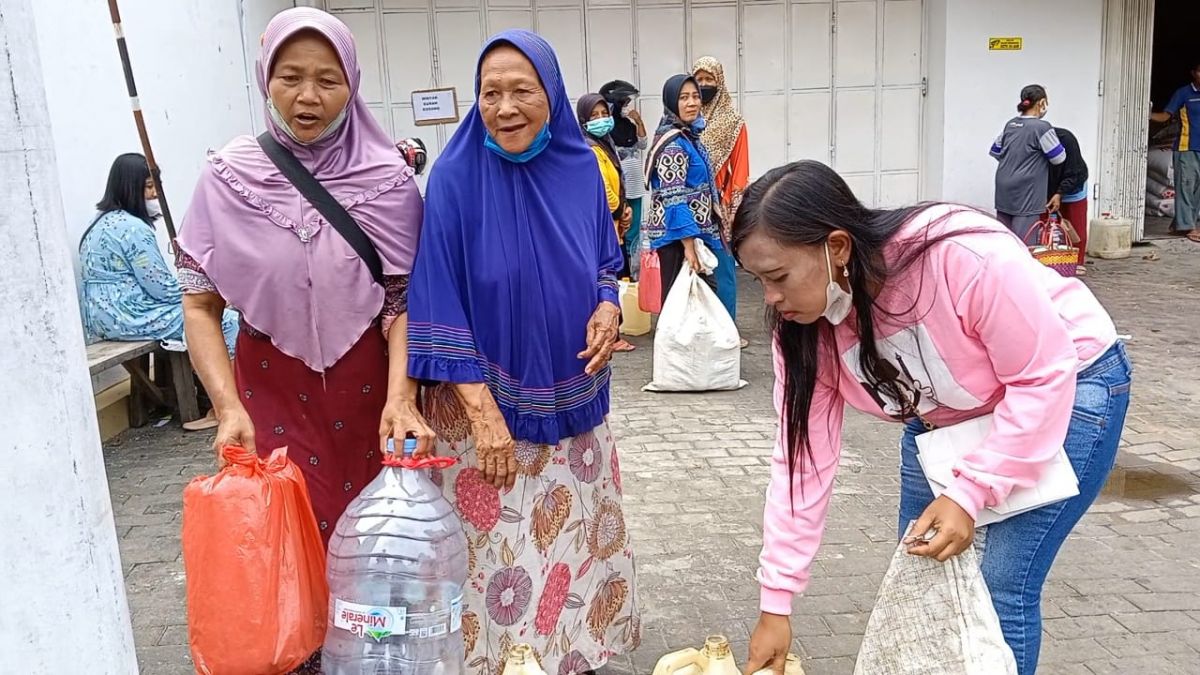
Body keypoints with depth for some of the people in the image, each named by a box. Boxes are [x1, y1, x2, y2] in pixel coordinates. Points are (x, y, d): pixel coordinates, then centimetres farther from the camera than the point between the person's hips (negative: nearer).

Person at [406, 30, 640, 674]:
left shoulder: (580, 168, -2)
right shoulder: (454, 178, -13)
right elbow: (441, 303, -14)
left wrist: (608, 305, -10)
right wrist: (483, 412, -19)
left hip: (572, 393, 4)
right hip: (485, 398, -4)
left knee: (579, 534, 15)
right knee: (500, 548, 4)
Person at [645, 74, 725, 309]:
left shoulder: (689, 135, 12)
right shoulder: (673, 142, -16)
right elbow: (673, 197, -22)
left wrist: (695, 240, 18)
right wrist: (688, 245, -25)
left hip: (694, 232, 9)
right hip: (679, 235, -9)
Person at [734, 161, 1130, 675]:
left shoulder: (963, 257, -38)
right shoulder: (807, 325, -19)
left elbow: (1045, 375, -26)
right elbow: (804, 455, -14)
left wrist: (969, 493, -31)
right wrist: (775, 603, -12)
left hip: (1066, 384, -5)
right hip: (948, 412, 5)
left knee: (1003, 586, -10)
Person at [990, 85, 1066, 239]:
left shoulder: (1010, 124, 9)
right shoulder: (1042, 127, -12)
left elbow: (995, 151, 19)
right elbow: (1059, 158, -4)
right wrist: (1054, 138, 13)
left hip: (1004, 189, 7)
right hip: (1025, 192, -7)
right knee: (1023, 240, -4)